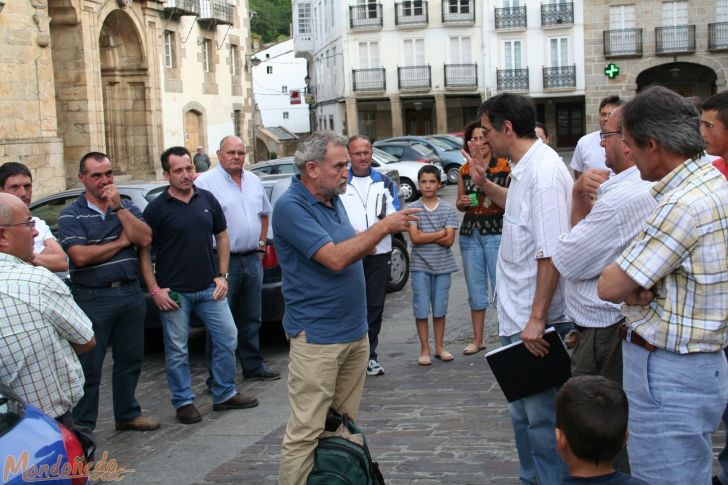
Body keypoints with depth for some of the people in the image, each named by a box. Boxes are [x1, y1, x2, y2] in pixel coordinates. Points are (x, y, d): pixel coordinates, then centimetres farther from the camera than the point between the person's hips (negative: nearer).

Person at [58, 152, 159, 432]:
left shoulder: (127, 207, 10)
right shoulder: (71, 215, -4)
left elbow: (145, 240, -5)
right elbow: (80, 256, -17)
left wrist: (119, 208, -11)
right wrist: (120, 242, -7)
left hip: (130, 294, 5)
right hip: (93, 299, -4)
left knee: (130, 360, 14)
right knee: (89, 367, 1)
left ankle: (128, 414, 29)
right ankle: (82, 427, 10)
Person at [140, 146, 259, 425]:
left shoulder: (208, 200, 5)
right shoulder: (157, 208, -7)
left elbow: (222, 237, 13)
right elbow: (144, 251, -5)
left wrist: (222, 275, 5)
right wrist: (155, 290, -11)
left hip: (209, 287, 4)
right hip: (174, 292, -4)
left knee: (227, 339, 6)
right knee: (177, 351, 5)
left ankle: (224, 395, 21)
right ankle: (183, 402, 19)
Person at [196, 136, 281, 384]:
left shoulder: (253, 181, 12)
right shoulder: (205, 182, -10)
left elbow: (264, 212, 26)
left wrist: (262, 241, 16)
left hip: (252, 259, 7)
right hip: (224, 262, -7)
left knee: (251, 319, 16)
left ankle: (254, 366, 28)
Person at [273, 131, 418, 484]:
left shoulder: (333, 200, 11)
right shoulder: (291, 207, -15)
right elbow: (335, 258, -23)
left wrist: (377, 237, -1)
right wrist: (383, 227, -17)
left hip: (355, 332, 9)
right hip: (317, 337, -8)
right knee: (306, 432, -6)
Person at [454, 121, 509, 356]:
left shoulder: (504, 167, -3)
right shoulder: (465, 170, 10)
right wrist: (462, 203, -3)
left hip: (496, 232, -5)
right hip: (470, 233, 5)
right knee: (475, 288, 12)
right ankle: (478, 339, 22)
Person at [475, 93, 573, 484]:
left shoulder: (544, 174, -22)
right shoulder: (524, 168, 9)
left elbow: (552, 254, -26)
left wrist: (537, 319, -25)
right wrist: (485, 184, 19)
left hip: (534, 319, -10)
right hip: (516, 314, 10)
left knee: (540, 412, 1)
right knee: (522, 410, 21)